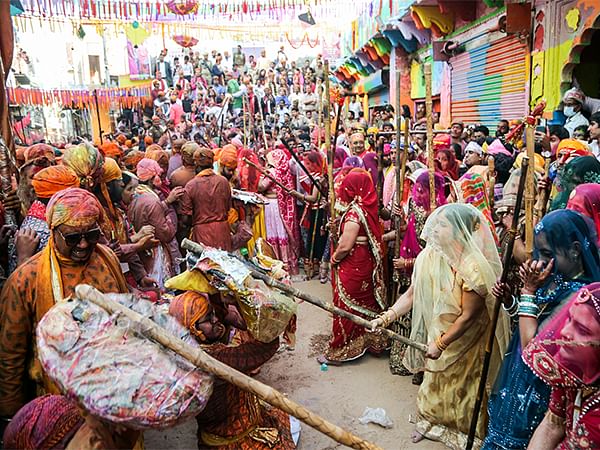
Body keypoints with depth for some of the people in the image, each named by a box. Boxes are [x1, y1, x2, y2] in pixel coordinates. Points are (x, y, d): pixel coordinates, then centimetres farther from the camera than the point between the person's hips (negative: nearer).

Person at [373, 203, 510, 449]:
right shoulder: (429, 256, -15)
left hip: (465, 342, -5)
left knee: (460, 389, 17)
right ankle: (430, 419, 51)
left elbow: (468, 316, -25)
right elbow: (412, 293, -7)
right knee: (434, 382, 25)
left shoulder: (473, 268, -31)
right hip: (437, 332, 5)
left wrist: (440, 344, -20)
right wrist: (388, 316, -17)